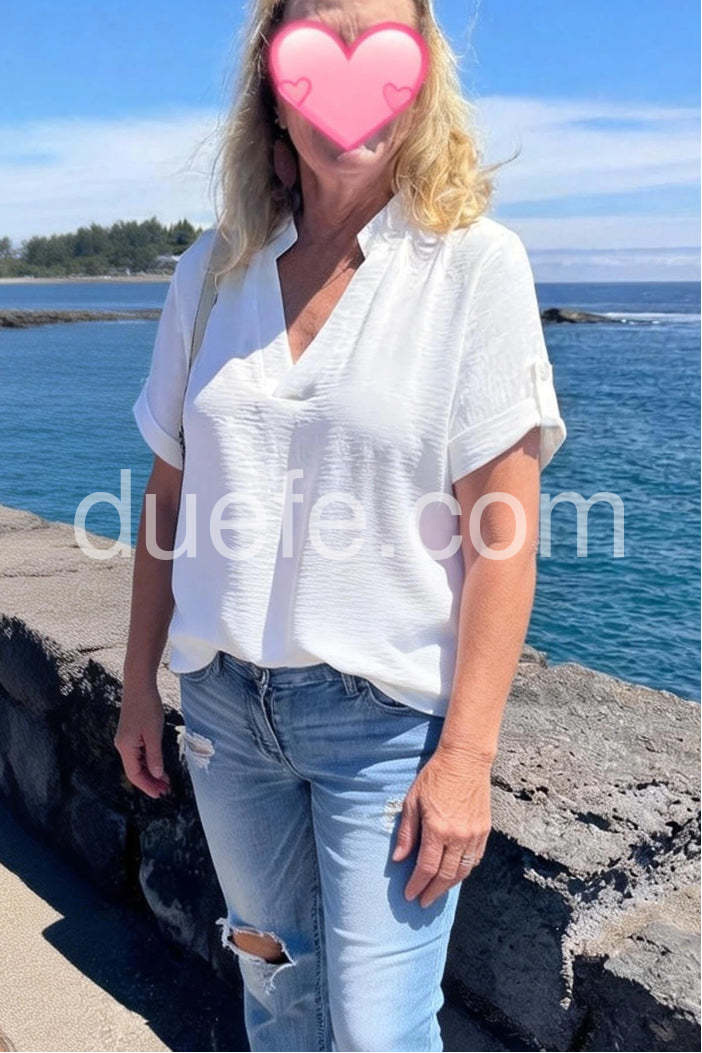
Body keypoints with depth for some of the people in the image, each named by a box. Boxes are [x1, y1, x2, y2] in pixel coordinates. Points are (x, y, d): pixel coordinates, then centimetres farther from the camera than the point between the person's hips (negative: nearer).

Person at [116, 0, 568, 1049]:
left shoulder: (477, 265, -10)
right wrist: (140, 684, 9)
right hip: (224, 700, 4)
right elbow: (170, 497, 7)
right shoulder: (213, 269, 3)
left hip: (390, 714, -4)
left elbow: (503, 532, -13)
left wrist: (468, 754, -16)